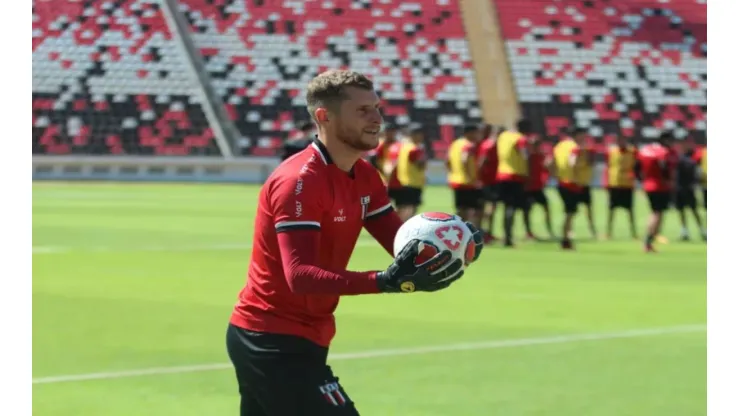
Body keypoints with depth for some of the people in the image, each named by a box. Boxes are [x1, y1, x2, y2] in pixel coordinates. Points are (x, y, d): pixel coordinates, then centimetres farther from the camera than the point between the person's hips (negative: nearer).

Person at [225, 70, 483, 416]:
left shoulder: (365, 177, 7)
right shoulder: (299, 181, -22)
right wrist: (387, 282, -44)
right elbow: (300, 274, -32)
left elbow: (403, 244, 4)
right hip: (275, 343, -10)